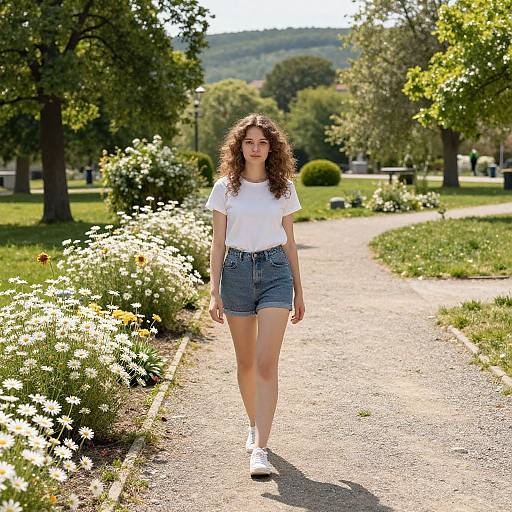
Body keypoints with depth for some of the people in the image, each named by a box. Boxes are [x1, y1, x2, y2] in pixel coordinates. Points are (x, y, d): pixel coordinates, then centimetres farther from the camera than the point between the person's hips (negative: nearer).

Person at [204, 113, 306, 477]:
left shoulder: (284, 188, 5)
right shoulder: (226, 187, 3)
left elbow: (289, 242, 10)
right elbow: (218, 243, 3)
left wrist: (299, 291, 11)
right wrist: (215, 291, -4)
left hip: (275, 271, -1)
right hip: (236, 271, 1)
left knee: (267, 364, -12)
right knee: (246, 361, 13)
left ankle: (259, 450, -15)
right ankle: (254, 426, 36)